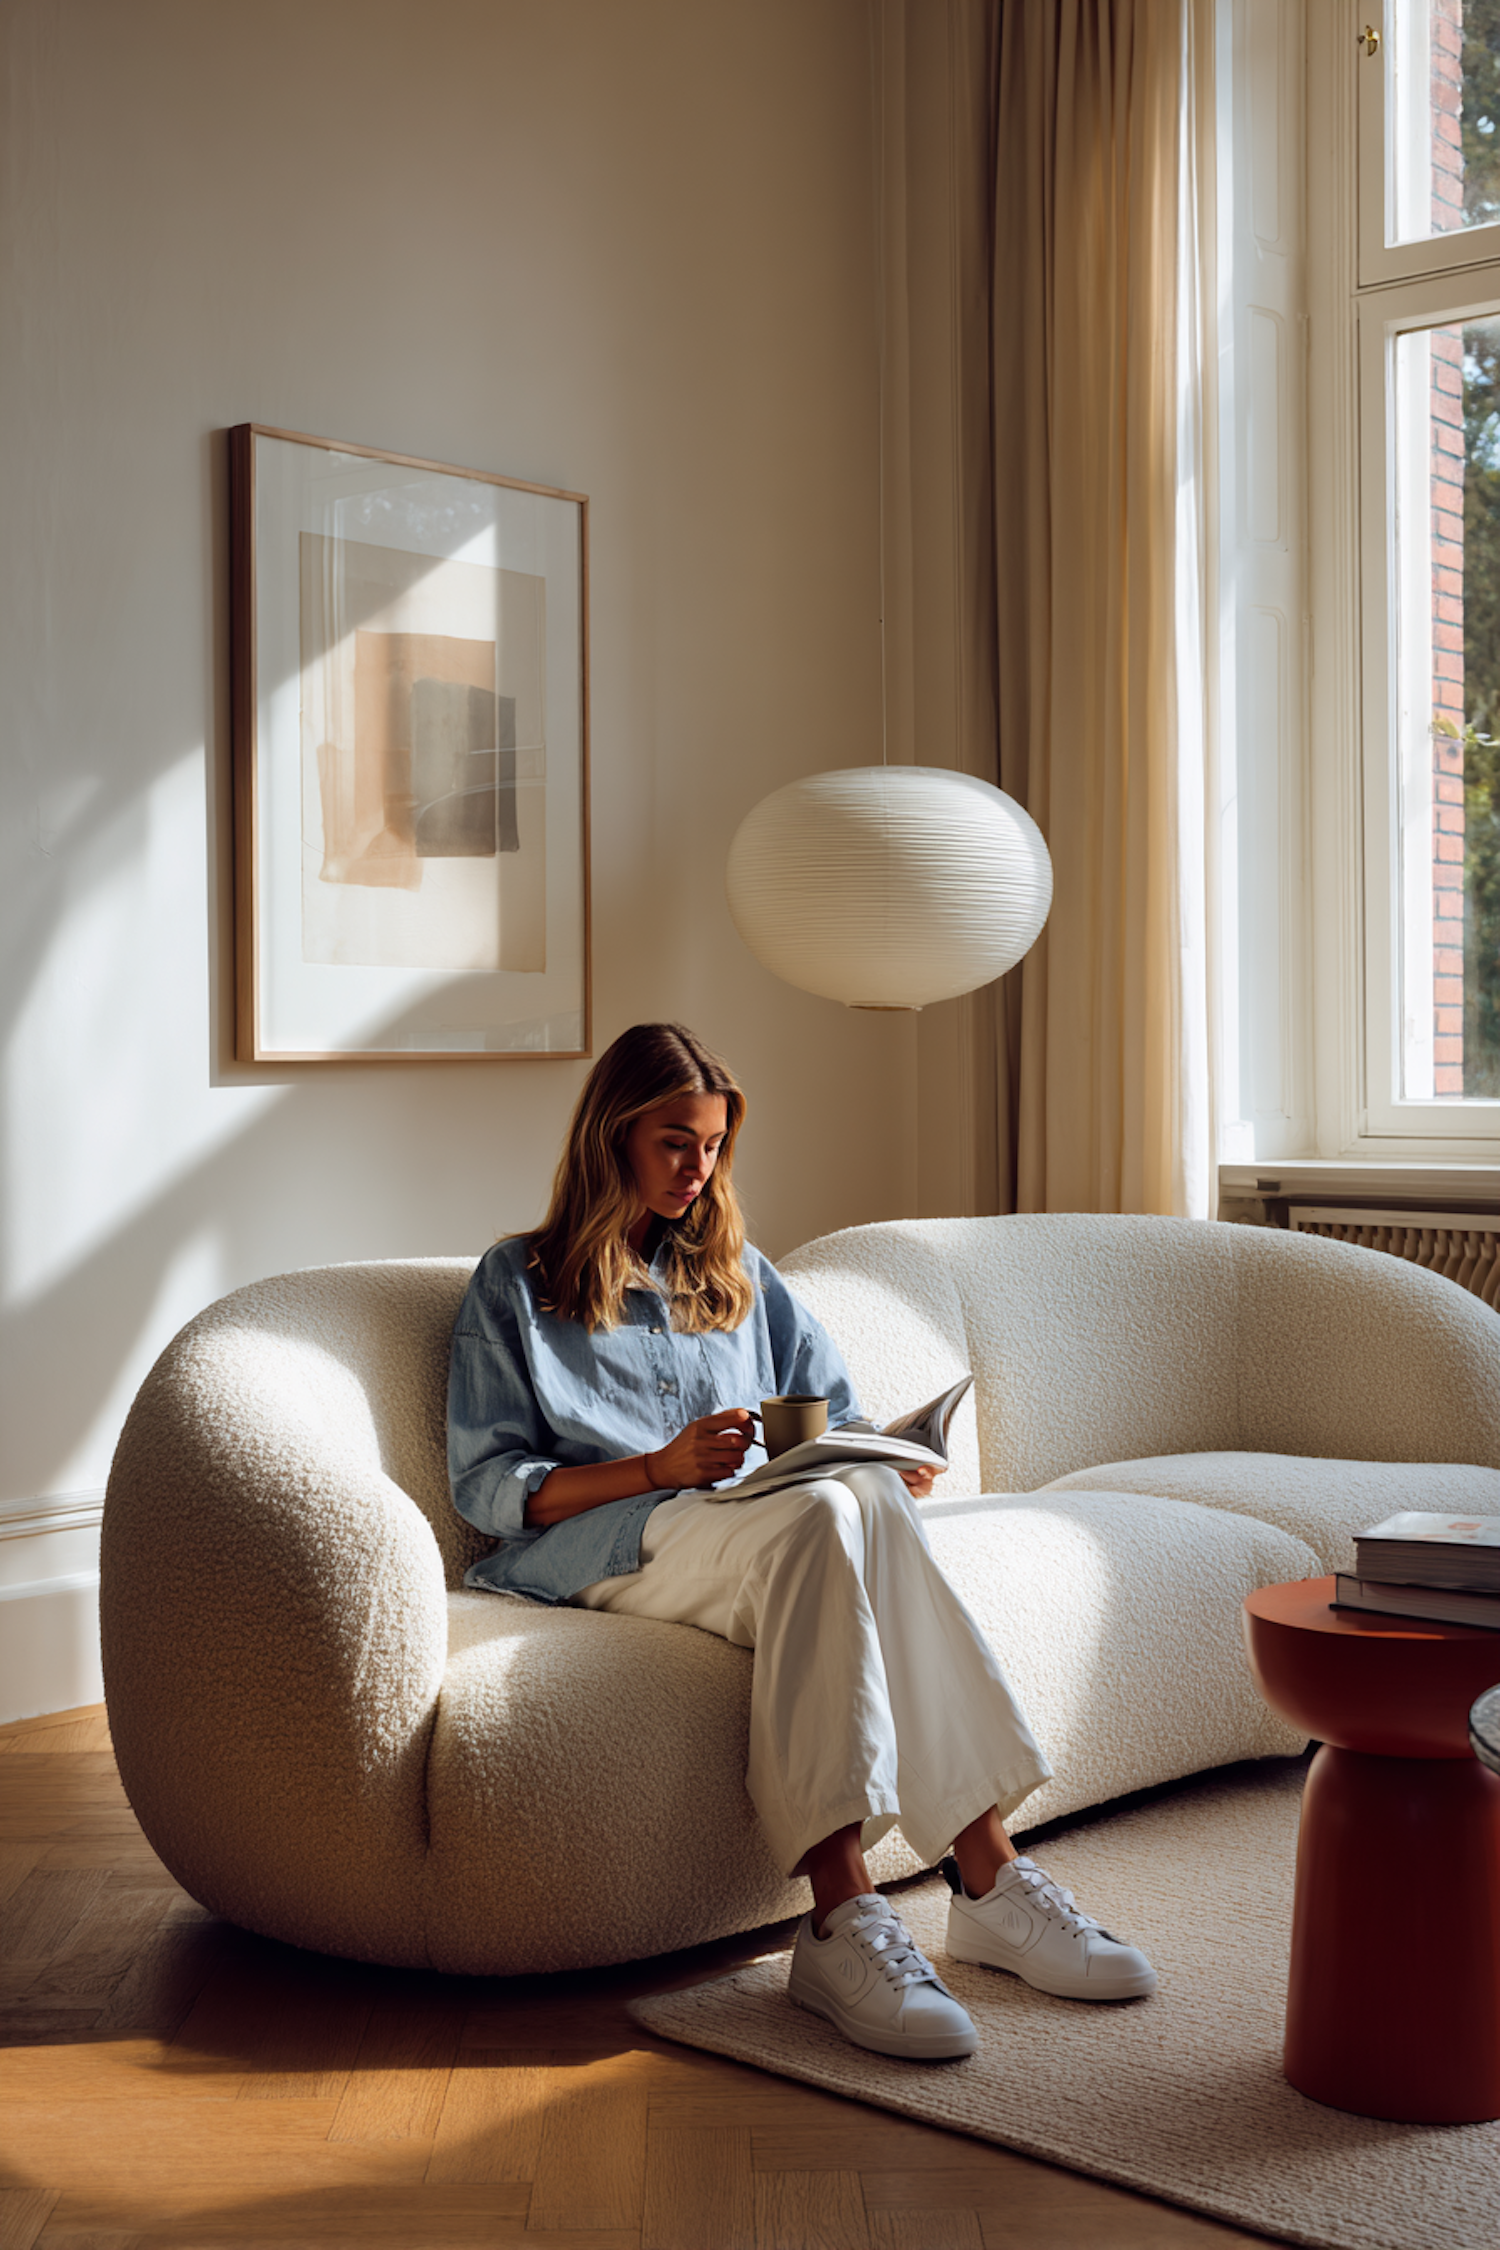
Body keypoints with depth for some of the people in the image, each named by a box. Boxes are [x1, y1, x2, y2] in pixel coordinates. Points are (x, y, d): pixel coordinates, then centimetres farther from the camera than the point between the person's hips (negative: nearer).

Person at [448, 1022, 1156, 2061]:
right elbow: (489, 1486, 1)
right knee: (824, 1517, -36)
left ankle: (842, 1915, -42)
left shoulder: (738, 1274, 28)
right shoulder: (517, 1283, 13)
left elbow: (840, 1417, 24)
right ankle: (986, 1876, -44)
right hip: (610, 1547, -4)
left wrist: (886, 1461, -1)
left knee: (864, 1497, -34)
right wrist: (661, 1468, -13)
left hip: (760, 1535, 4)